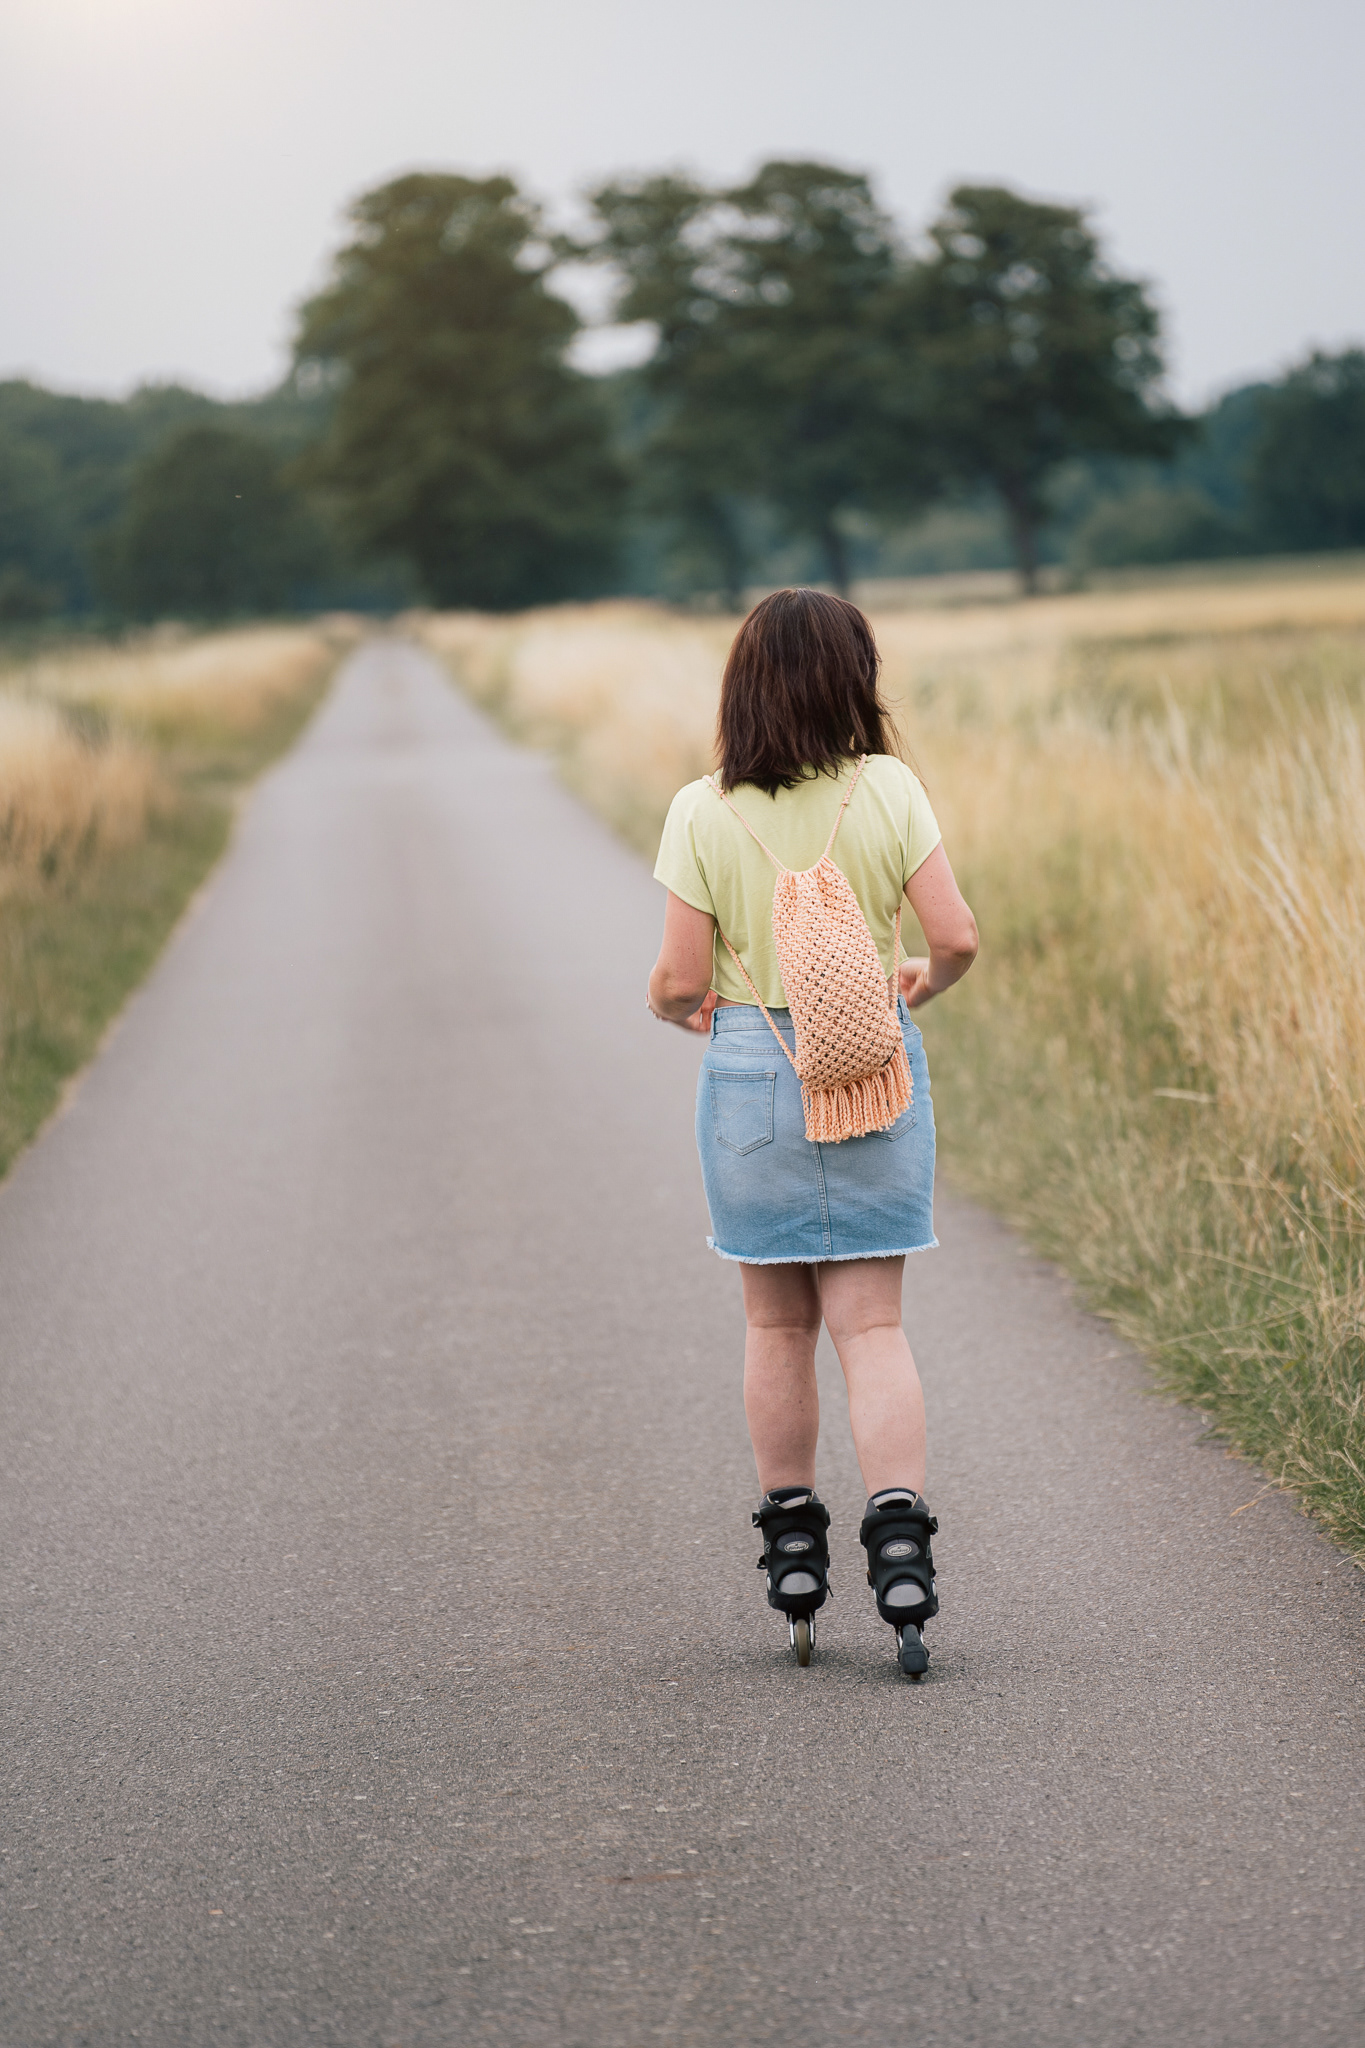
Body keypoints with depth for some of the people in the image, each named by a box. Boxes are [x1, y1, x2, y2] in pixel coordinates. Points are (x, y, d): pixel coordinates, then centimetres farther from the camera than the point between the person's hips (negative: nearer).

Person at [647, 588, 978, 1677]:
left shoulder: (704, 813, -7)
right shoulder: (888, 789, -7)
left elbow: (682, 979, -7)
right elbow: (958, 934, -8)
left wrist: (669, 1002, 16)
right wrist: (925, 980, 14)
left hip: (751, 1067, 0)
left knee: (777, 1324, 13)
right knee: (872, 1322, 3)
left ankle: (793, 1548, 20)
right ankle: (899, 1534, -12)